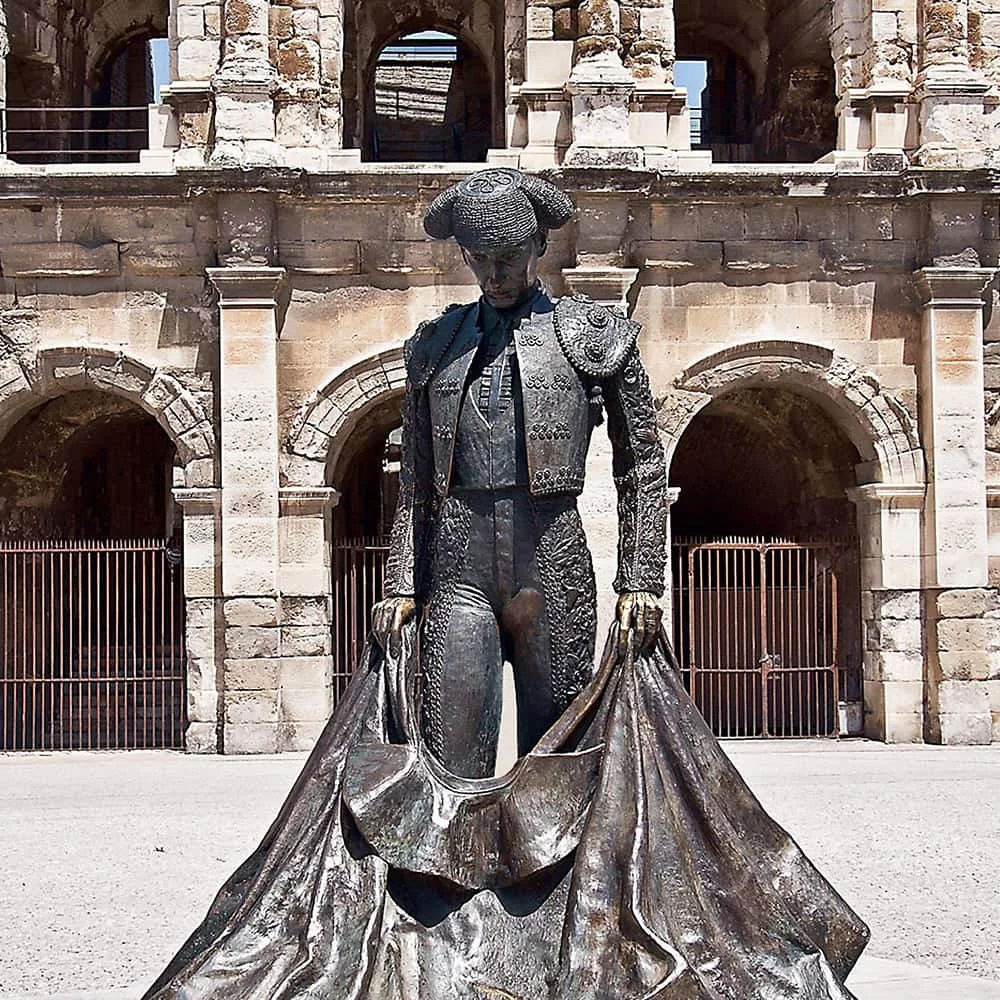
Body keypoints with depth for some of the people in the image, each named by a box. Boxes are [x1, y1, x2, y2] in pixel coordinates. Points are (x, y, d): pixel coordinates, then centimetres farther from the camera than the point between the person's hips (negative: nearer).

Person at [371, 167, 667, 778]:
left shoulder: (592, 334, 8)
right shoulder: (437, 344, 16)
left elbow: (642, 464, 7)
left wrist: (641, 581, -1)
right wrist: (402, 585, 8)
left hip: (551, 556, -2)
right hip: (458, 570, 2)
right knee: (452, 763, -6)